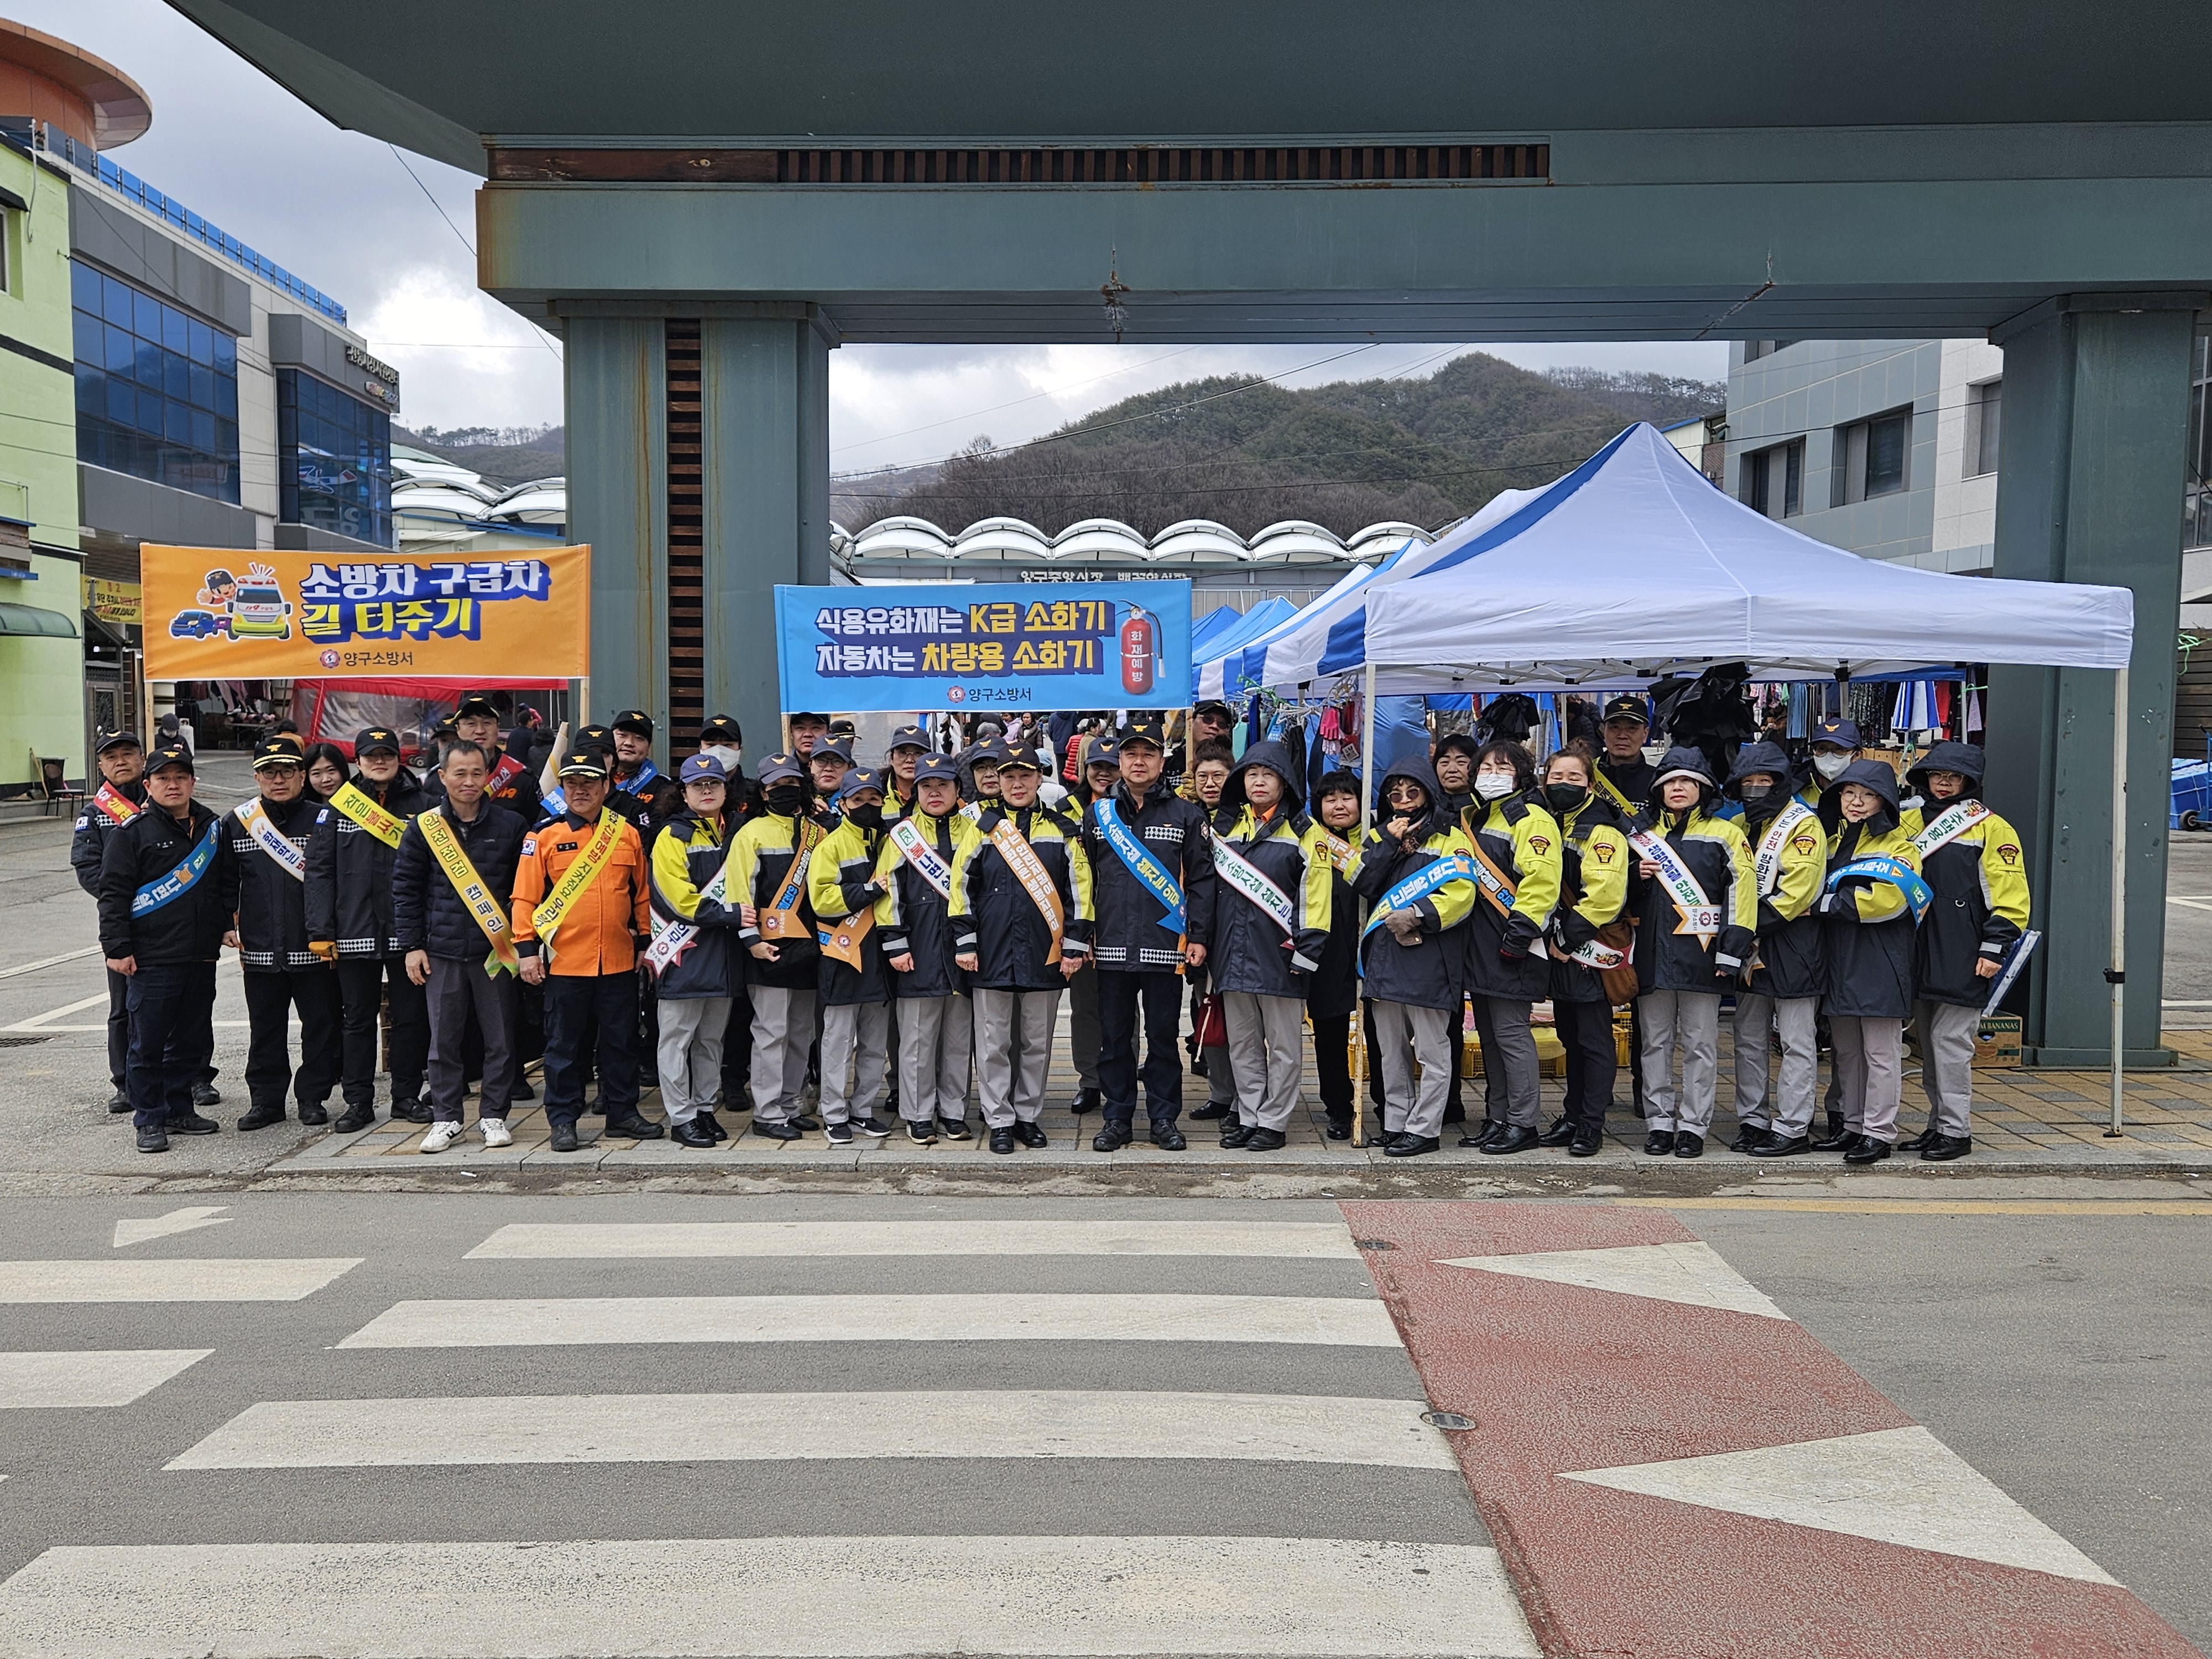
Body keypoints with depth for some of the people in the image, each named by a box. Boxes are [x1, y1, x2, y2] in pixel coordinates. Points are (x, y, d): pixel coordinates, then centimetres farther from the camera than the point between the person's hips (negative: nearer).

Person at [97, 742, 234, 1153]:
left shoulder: (212, 827, 11)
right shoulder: (132, 832, -4)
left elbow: (228, 883, 21)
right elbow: (114, 893, -6)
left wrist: (226, 925, 11)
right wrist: (117, 948, -11)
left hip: (202, 957, 5)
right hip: (151, 960, -5)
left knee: (193, 1041, 12)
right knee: (148, 1043, 0)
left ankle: (178, 1110, 24)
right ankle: (149, 1121, 9)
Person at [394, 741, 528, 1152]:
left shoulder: (510, 826, 2)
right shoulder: (423, 827, 3)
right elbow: (405, 889, 6)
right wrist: (411, 945, 1)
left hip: (497, 950, 0)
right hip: (442, 952, 1)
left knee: (501, 1038, 4)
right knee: (444, 1040, 6)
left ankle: (494, 1116, 15)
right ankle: (446, 1118, 17)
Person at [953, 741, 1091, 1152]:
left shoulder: (1062, 830, 4)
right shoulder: (982, 828, 3)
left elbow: (1078, 891, 3)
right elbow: (961, 888, 2)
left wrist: (1075, 946, -3)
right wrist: (965, 943, -3)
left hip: (1044, 958, 1)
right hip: (992, 956, 0)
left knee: (1037, 1042, 9)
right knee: (994, 1044, 4)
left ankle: (1028, 1115, 22)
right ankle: (1000, 1121, 14)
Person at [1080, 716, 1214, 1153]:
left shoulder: (1186, 815, 3)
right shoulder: (1097, 813, 8)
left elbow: (1202, 879, 1)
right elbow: (1084, 879, 10)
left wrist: (1199, 936, -5)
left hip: (1165, 947, -2)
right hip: (1112, 948, 2)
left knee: (1163, 1038, 7)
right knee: (1114, 1039, 8)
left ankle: (1165, 1119, 17)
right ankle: (1117, 1119, 18)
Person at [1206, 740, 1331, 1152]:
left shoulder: (1304, 831, -3)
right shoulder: (1224, 826, 12)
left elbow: (1316, 894, -8)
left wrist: (1306, 951, -14)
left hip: (1279, 953, -5)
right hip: (1233, 951, 5)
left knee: (1283, 1045, 3)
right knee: (1242, 1044, 11)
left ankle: (1273, 1122, 11)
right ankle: (1249, 1117, 20)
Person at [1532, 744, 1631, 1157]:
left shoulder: (1603, 831, -11)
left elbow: (1604, 894, -21)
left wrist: (1568, 934, -19)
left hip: (1592, 952, -8)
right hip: (1560, 952, 8)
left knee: (1594, 1040, -2)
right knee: (1570, 1038, 15)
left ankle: (1592, 1125, 3)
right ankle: (1573, 1117, 24)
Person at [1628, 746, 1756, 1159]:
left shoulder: (1724, 834, 3)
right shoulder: (1643, 834, 15)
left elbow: (1741, 892, -3)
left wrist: (1733, 948, -11)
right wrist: (1637, 877, -1)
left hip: (1701, 954, -3)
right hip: (1653, 952, 3)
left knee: (1700, 1044, 1)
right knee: (1656, 1042, 6)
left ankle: (1693, 1126, 8)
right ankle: (1659, 1122, 13)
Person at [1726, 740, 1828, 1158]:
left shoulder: (1803, 825, -6)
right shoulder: (1739, 827, 15)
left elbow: (1797, 891, -16)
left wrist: (1756, 923, -19)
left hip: (1792, 946, -7)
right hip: (1750, 949, 7)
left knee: (1797, 1042, -2)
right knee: (1749, 1040, 11)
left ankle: (1792, 1129, 0)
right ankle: (1753, 1121, 19)